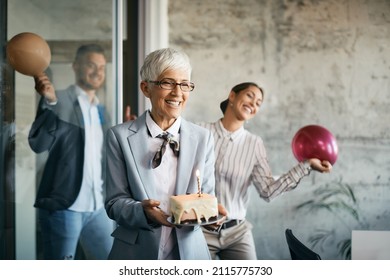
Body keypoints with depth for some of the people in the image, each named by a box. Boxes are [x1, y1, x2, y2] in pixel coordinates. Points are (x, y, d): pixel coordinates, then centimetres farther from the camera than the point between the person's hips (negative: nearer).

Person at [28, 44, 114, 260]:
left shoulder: (101, 111, 15)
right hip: (64, 206, -7)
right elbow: (38, 143, -20)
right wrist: (49, 102, -30)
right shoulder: (61, 103, -6)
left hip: (98, 207, 7)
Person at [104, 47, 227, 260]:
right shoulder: (120, 136, -5)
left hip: (189, 251, 2)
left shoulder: (203, 138, 1)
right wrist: (144, 211, -26)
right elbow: (115, 202, -7)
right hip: (135, 253, -2)